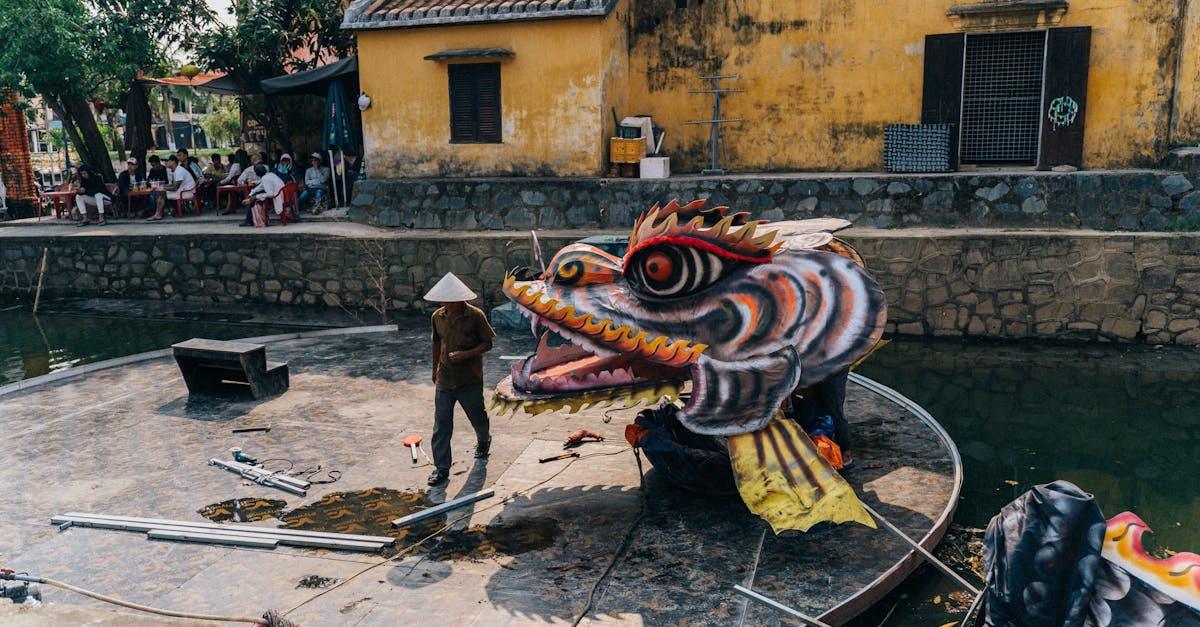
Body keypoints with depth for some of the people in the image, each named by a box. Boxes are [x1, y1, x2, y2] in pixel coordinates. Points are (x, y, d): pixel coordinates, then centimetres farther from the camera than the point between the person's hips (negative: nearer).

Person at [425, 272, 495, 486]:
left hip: (470, 380, -2)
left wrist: (466, 354, -21)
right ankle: (441, 468, 6)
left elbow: (488, 344, -7)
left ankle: (484, 440, 50)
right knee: (441, 426, -2)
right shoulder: (438, 317, 2)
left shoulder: (475, 316, -11)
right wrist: (435, 370, 24)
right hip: (444, 380, 3)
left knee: (477, 417, 17)